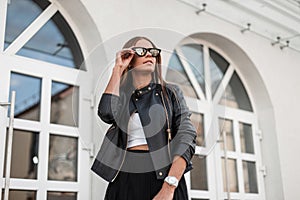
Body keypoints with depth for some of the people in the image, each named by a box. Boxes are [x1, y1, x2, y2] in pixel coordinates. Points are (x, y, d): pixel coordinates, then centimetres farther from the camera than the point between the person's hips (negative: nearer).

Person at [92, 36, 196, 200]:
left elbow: (186, 136, -6)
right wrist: (118, 69, -2)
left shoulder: (171, 92, 6)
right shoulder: (121, 96, 11)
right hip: (125, 177, 2)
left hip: (163, 175, -1)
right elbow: (107, 113, -12)